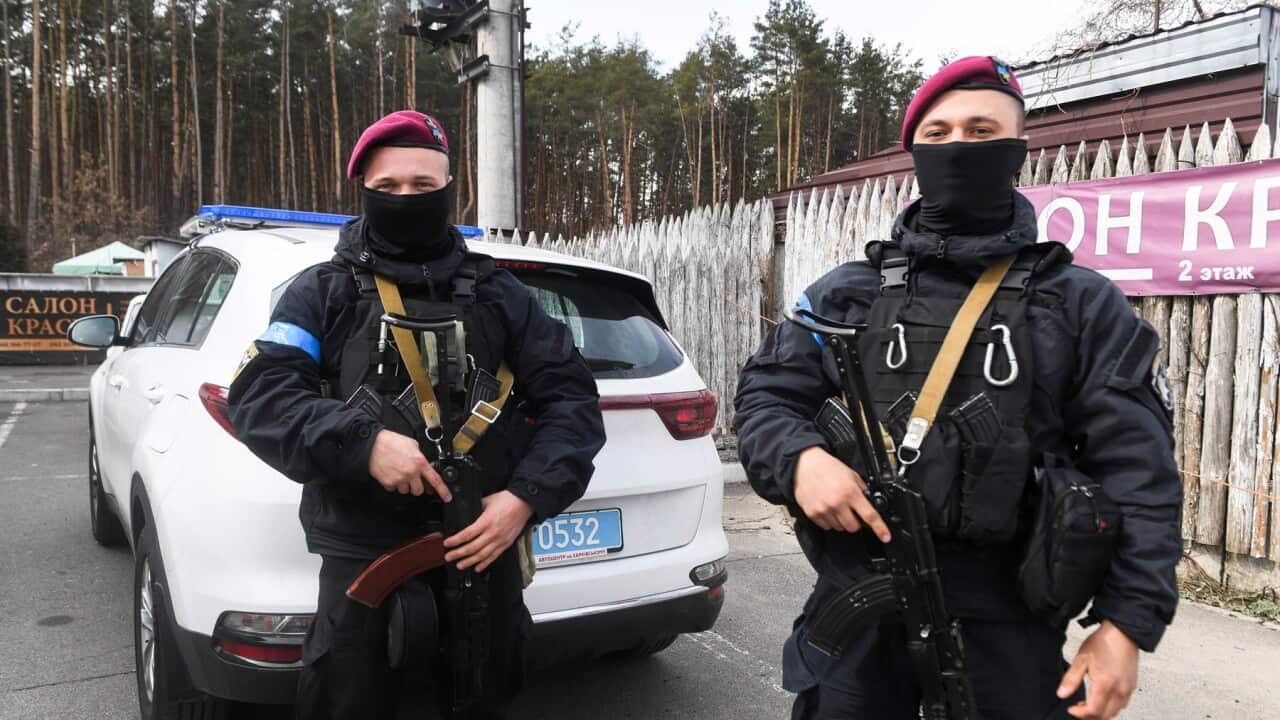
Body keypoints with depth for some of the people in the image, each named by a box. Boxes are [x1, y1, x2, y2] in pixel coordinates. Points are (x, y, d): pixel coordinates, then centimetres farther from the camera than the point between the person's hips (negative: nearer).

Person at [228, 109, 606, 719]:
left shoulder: (499, 295, 6)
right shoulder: (322, 293, 3)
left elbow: (572, 399, 3)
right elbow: (258, 396, -9)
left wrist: (526, 497, -12)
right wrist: (362, 443, -25)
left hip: (483, 553, 2)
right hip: (361, 560, -2)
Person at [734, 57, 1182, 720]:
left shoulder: (1085, 306, 2)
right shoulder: (846, 294, 6)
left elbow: (1135, 474, -1)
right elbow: (763, 395, 7)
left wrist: (1128, 621, -9)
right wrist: (799, 459, -15)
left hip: (1009, 625, 0)